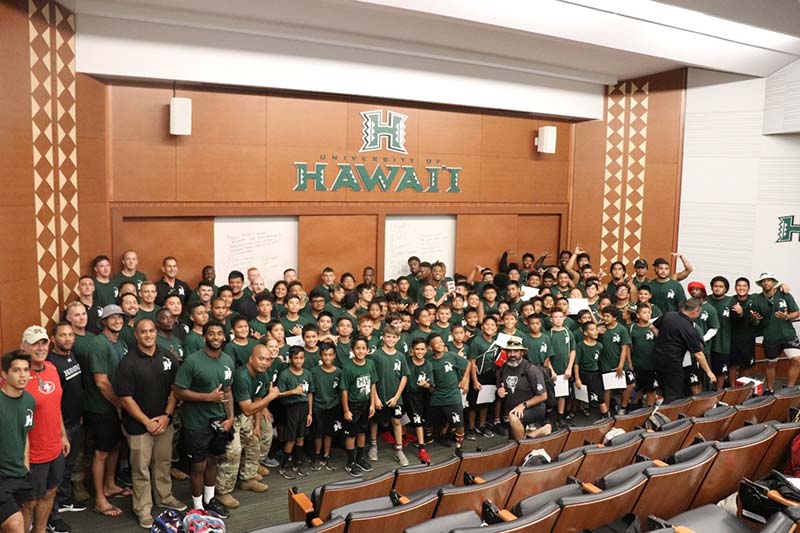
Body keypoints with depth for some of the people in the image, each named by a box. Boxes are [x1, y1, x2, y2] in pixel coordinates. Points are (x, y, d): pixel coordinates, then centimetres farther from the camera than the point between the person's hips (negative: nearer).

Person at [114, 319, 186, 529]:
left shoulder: (168, 357, -2)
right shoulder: (127, 362, -13)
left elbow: (175, 389, 3)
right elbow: (125, 399, -13)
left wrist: (167, 415, -7)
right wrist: (147, 422, -13)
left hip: (164, 421, 4)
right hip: (139, 424, -4)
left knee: (163, 462, 18)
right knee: (141, 468, 7)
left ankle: (164, 497, 37)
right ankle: (143, 508, 22)